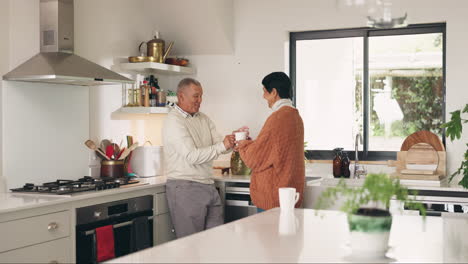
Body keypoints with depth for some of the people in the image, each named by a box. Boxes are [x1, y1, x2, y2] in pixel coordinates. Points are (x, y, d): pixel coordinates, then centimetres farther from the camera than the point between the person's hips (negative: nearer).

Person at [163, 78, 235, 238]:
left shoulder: (203, 119, 15)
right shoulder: (174, 121, -11)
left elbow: (219, 145, 7)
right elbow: (192, 156, -19)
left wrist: (233, 140, -14)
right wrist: (222, 146, -22)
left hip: (208, 186, 8)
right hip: (185, 188, -8)